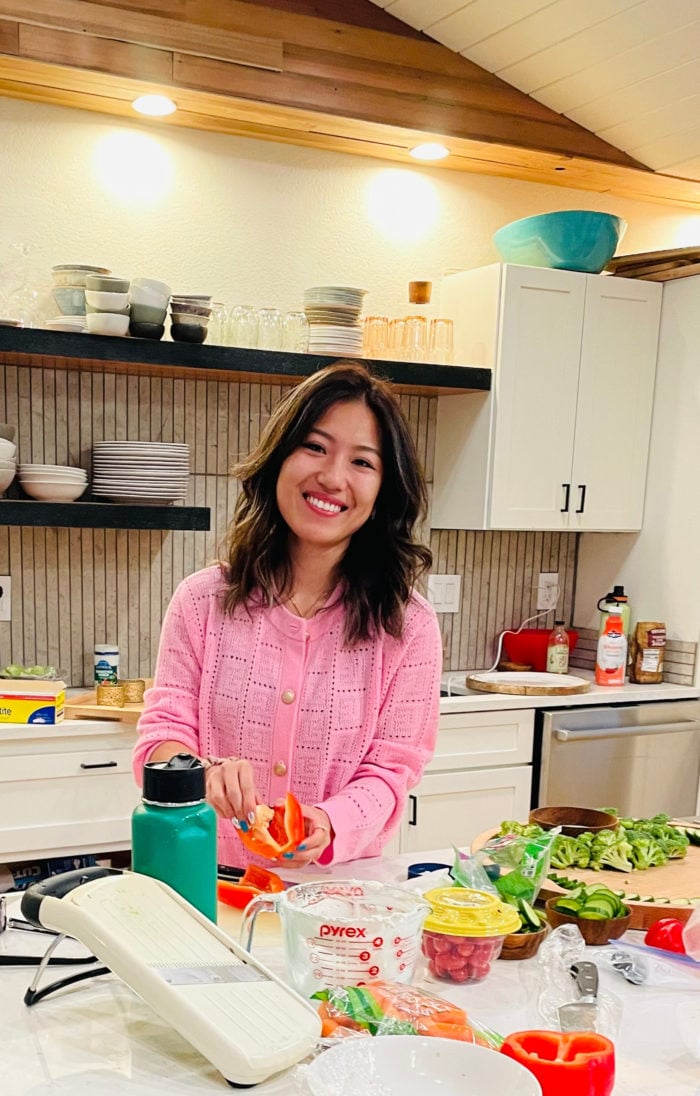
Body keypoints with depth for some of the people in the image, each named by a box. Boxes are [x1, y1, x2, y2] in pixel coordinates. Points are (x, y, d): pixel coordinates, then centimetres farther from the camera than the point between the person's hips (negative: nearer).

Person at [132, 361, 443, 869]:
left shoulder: (408, 626, -2)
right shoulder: (203, 601, 1)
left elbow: (390, 770, -2)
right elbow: (163, 733, 0)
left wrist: (329, 825, -22)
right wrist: (202, 774, -22)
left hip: (338, 885, -3)